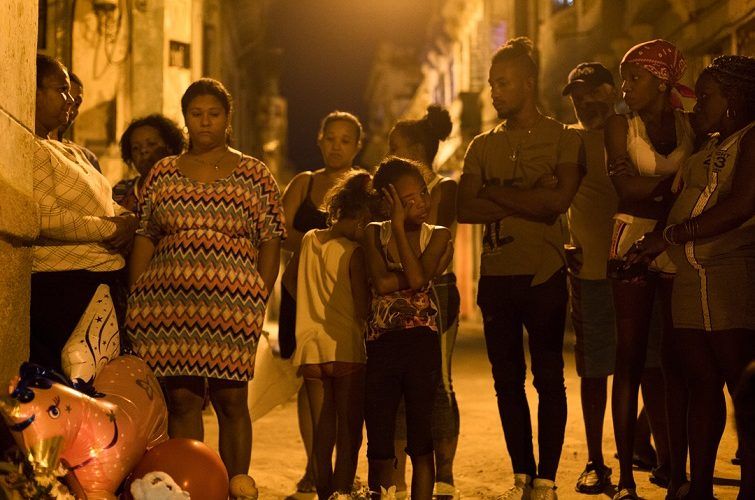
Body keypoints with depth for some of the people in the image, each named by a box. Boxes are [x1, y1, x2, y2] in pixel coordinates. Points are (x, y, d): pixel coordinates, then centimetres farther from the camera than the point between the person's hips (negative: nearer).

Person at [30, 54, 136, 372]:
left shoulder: (71, 153, 23)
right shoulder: (29, 149, -10)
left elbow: (106, 204, 26)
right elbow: (43, 218, -22)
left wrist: (127, 220, 2)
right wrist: (109, 228, -14)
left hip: (107, 281, 10)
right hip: (63, 284, -10)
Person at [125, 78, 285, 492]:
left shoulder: (253, 174, 7)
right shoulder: (163, 173, 14)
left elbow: (270, 243, 4)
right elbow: (144, 239, 12)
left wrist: (258, 301, -4)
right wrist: (135, 303, 4)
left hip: (231, 304, -2)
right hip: (168, 306, 2)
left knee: (230, 398, -1)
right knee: (180, 397, 2)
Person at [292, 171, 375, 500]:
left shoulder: (309, 240, 6)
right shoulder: (353, 251, -10)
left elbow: (294, 288, 17)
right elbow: (362, 307, -11)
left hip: (311, 348, 5)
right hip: (346, 348, -5)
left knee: (323, 431, 11)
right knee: (349, 429, 0)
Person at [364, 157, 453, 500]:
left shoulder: (438, 236, 4)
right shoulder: (374, 233, 7)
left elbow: (417, 277, -13)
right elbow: (381, 282, -9)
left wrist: (399, 226, -10)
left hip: (421, 344, -1)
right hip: (381, 345, 1)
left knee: (420, 442, 0)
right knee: (379, 448, 5)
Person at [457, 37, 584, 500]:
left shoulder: (565, 139, 2)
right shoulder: (483, 146, 13)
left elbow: (559, 200, -13)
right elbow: (465, 209, 0)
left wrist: (497, 193, -6)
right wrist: (528, 203, -10)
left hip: (544, 275, -4)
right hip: (496, 275, 4)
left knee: (549, 379, 0)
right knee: (508, 380, 7)